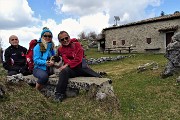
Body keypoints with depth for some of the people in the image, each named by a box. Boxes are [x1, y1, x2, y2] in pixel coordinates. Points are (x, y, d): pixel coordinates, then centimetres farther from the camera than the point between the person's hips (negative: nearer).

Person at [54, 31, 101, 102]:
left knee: (99, 78, -6)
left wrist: (67, 65, -16)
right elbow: (66, 61, -7)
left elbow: (78, 59, -7)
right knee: (64, 71, -36)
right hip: (71, 69, -1)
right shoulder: (60, 49, 7)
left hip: (81, 67, 1)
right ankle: (59, 94, -29)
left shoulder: (77, 44, 5)